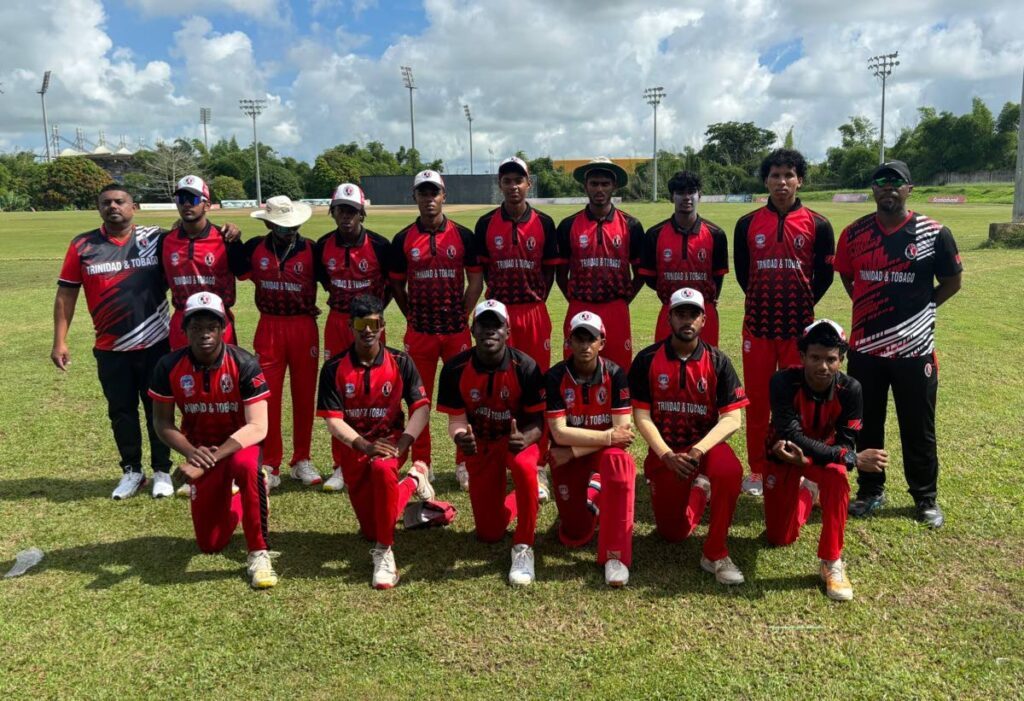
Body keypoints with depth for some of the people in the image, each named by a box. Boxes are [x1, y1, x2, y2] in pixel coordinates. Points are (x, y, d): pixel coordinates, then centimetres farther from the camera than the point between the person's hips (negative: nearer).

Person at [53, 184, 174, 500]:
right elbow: (66, 294, 3)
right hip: (110, 350, 1)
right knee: (121, 412, 12)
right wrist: (59, 341, -1)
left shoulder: (156, 239, -2)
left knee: (158, 411, 9)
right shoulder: (82, 246, 0)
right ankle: (131, 471, 28)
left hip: (156, 345, -1)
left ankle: (162, 471, 24)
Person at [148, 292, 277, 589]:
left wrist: (211, 459, -35)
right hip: (200, 449, 3)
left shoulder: (244, 364, -21)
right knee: (210, 544, 2)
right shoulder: (169, 366, -13)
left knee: (246, 465, -42)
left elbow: (257, 427, -25)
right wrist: (190, 452, -23)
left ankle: (258, 553, -23)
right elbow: (162, 422, -4)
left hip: (239, 443, -3)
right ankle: (229, 496, 37)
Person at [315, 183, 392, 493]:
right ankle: (341, 466, 15)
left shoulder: (379, 245, -11)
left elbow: (393, 282, 2)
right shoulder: (323, 246, -2)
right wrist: (340, 299, 9)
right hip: (337, 322, 3)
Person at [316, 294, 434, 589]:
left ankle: (384, 551, -23)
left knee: (382, 468, -40)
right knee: (371, 530, 8)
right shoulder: (334, 368, -9)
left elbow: (421, 407, -10)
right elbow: (333, 420, -13)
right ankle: (412, 481, 36)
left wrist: (402, 443, -25)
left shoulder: (400, 363, -8)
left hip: (390, 439, -2)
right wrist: (365, 445, -28)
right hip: (353, 447, 2)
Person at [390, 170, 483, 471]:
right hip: (419, 333, 1)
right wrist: (413, 317, 6)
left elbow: (476, 279, 5)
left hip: (457, 331, 0)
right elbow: (397, 284, 10)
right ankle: (420, 465, 19)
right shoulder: (403, 239, 3)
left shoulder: (462, 235, 2)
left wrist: (462, 316, 0)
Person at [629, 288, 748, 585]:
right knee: (673, 533, 3)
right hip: (664, 451, 1)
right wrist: (666, 455, -21)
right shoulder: (647, 360, -7)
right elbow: (641, 416, -8)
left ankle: (715, 553, -16)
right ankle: (697, 491, 37)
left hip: (706, 444, -1)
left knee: (730, 470, -36)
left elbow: (732, 418, -12)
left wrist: (699, 450, -27)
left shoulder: (717, 361, -6)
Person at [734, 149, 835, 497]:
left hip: (799, 327, -1)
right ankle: (757, 471, 17)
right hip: (757, 325, 1)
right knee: (757, 400, 6)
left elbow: (825, 275, 7)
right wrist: (761, 301, 10)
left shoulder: (817, 225, 1)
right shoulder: (747, 224, 3)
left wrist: (804, 304, 6)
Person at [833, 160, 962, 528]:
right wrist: (869, 310, 7)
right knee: (866, 424, 13)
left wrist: (920, 307, -1)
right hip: (864, 346, 2)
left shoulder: (934, 233, -6)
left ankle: (926, 498, 26)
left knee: (918, 428, 9)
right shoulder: (854, 233, 0)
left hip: (914, 348, -2)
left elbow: (952, 282, 5)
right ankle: (869, 491, 29)